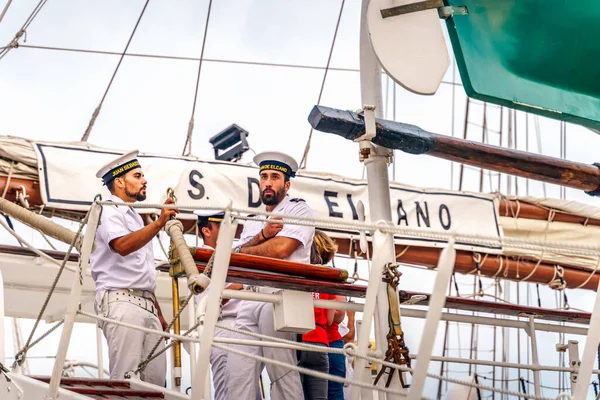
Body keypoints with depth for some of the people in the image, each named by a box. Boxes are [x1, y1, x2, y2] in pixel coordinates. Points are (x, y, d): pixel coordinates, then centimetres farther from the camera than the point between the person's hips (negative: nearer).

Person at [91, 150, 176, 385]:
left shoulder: (134, 217, 27)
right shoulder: (108, 211, 0)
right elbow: (122, 245, -23)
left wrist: (158, 313, 23)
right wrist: (159, 223, -31)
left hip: (147, 305, 9)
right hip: (122, 301, -9)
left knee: (155, 379, 1)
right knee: (125, 380, -13)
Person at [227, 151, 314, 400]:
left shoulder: (299, 210, 4)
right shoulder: (252, 220, 26)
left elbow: (280, 249, -10)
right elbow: (240, 254, 12)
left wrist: (245, 252, 7)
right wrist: (263, 234, -7)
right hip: (250, 298, 7)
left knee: (281, 372, -8)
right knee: (238, 371, -2)